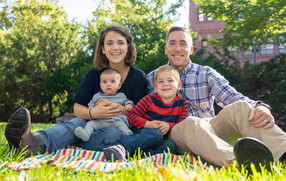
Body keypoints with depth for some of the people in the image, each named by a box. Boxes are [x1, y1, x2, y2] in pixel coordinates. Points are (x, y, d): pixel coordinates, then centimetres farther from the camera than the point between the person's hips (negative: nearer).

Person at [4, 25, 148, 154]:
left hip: (121, 129, -2)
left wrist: (120, 109, -24)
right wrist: (93, 113, -23)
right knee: (75, 124, -31)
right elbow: (77, 108, 1)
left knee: (112, 133, -38)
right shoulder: (94, 74, 5)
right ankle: (34, 140, -65)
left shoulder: (138, 77, -1)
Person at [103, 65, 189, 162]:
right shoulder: (150, 99, 0)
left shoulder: (182, 103, 6)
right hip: (141, 132, -3)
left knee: (171, 146, -33)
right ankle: (121, 146, -55)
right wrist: (148, 124, -18)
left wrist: (169, 126, -20)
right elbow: (131, 115, -2)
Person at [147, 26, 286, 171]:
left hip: (210, 130, 2)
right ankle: (234, 159, -66)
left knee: (239, 107, -25)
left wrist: (260, 107, -26)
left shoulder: (206, 74, 11)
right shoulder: (152, 78, 13)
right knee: (190, 123, -37)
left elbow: (232, 97, -5)